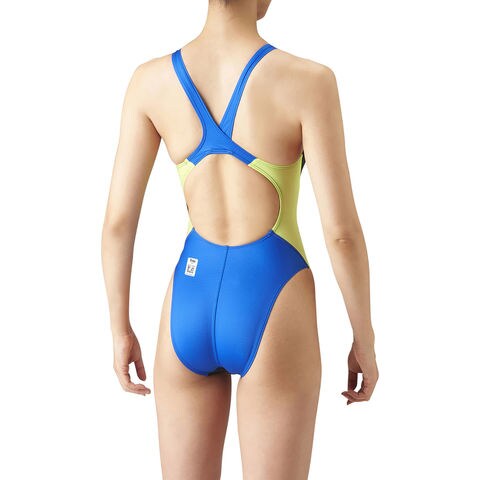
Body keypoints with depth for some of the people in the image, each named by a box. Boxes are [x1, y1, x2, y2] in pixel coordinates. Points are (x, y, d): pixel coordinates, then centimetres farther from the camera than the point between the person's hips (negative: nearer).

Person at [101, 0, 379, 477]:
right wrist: (365, 341, 1)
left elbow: (118, 220, -1)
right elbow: (341, 231, -14)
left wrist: (121, 330, 12)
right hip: (271, 314, -3)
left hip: (191, 304, 4)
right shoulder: (307, 80, -15)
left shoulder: (150, 79, -4)